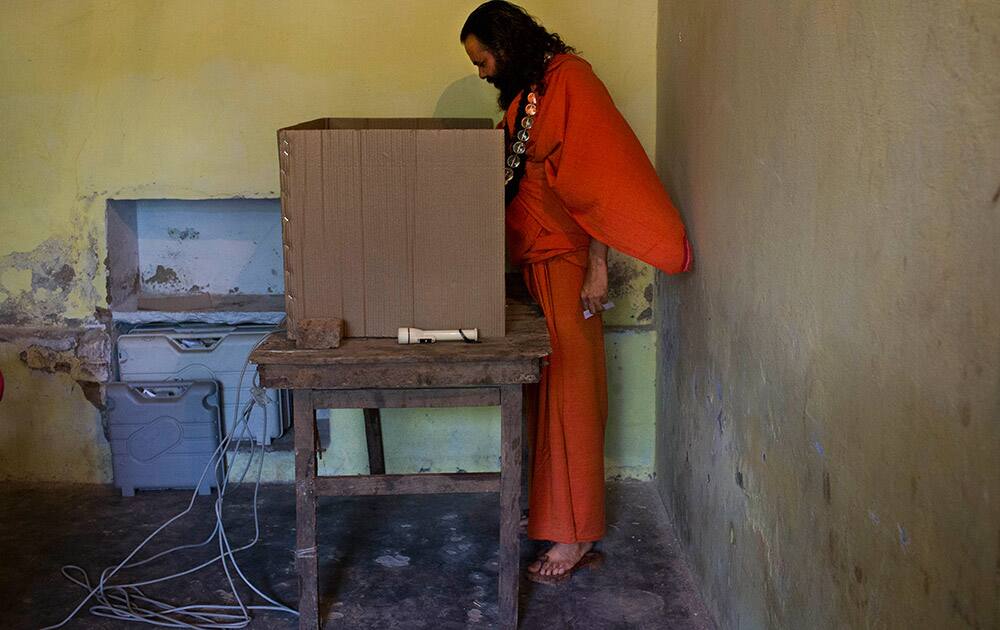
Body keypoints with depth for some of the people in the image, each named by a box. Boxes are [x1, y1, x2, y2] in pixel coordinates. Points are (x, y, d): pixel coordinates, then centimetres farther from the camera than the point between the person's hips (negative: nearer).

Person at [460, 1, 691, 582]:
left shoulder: (569, 78, -9)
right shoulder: (522, 94, 18)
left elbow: (595, 175, -16)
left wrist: (598, 267, -19)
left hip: (566, 262, -8)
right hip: (532, 262, 8)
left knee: (569, 391, -5)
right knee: (541, 388, 10)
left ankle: (575, 535, 2)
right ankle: (544, 506, 19)